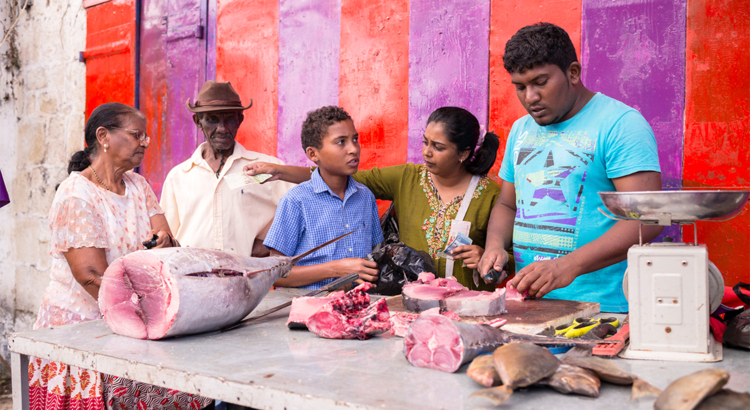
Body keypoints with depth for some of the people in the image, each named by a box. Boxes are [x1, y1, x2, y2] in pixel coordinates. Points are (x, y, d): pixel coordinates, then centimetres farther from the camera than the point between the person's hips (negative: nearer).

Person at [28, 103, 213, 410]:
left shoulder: (138, 185, 12)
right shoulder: (76, 196, -11)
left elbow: (168, 242, 4)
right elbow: (93, 275, -19)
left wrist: (165, 242, -20)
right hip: (79, 324, -6)